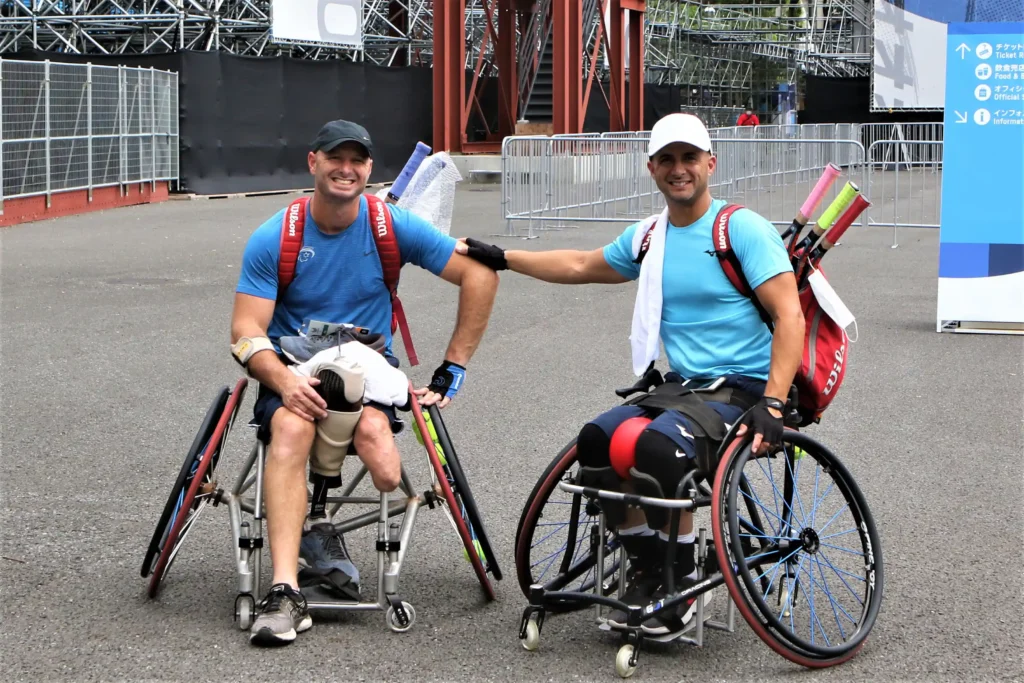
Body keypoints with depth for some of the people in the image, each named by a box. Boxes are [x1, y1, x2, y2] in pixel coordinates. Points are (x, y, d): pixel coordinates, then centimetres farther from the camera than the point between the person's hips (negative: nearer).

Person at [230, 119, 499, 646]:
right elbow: (246, 333, -7)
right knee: (291, 428, -37)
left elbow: (480, 274, 2)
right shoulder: (273, 238, -2)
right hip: (292, 367, 0)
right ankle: (284, 592, -40)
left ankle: (316, 524, -2)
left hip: (367, 368, 1)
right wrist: (284, 380, -28)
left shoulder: (393, 226, -1)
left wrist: (453, 369, -1)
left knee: (386, 473, -33)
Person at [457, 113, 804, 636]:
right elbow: (581, 266, 29)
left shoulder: (743, 229, -9)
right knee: (596, 440, -15)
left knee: (656, 446, -31)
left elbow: (789, 315, -16)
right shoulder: (648, 236, 12)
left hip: (742, 389, -7)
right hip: (682, 384, 7)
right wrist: (499, 258, 29)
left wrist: (772, 404, -25)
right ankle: (646, 572, 1)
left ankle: (683, 585, -11)